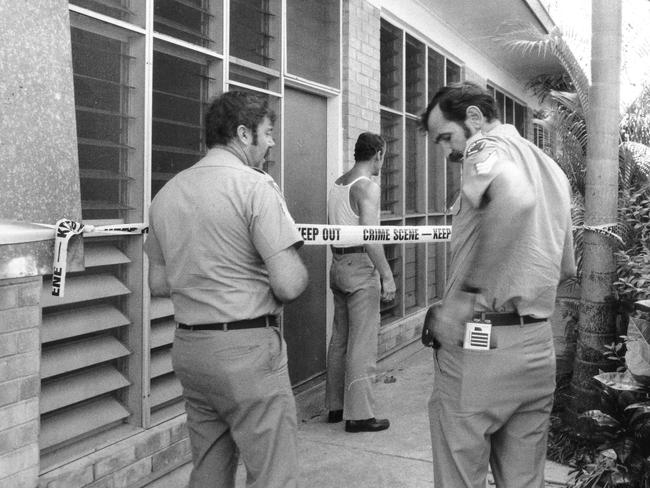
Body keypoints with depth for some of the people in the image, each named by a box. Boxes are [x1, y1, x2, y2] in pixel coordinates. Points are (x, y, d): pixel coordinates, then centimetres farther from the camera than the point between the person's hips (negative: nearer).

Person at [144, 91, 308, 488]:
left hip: (188, 350, 8)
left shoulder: (166, 193, 9)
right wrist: (301, 269, 2)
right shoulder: (255, 186, -13)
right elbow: (290, 285, -19)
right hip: (247, 350, -8)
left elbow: (159, 284, 15)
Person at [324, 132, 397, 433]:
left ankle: (336, 406, 23)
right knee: (362, 343, -4)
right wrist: (387, 276, -18)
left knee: (339, 339, 14)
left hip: (338, 264, 9)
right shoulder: (367, 187, -13)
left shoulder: (337, 184, 13)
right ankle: (359, 415, 1)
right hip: (360, 266, -9)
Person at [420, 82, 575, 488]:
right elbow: (566, 267, 22)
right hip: (539, 347, 8)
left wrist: (464, 300, -26)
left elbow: (514, 198, -33)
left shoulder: (488, 146, -8)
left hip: (478, 347, -8)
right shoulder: (551, 167, 17)